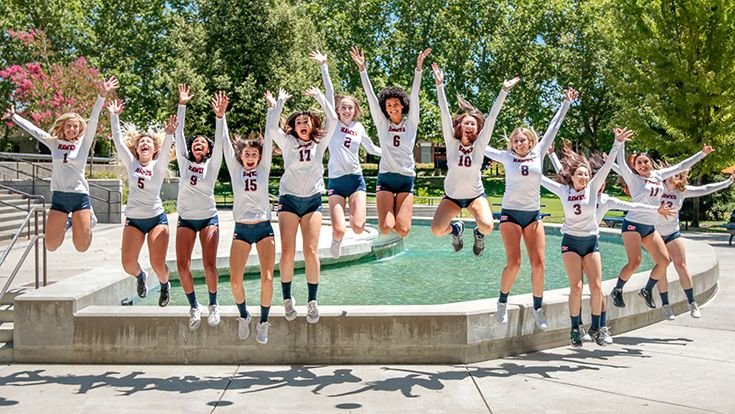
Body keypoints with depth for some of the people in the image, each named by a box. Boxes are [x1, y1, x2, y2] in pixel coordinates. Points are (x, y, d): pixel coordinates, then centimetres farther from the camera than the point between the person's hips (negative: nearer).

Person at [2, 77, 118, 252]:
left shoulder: (84, 143, 1)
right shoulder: (54, 143, 7)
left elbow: (93, 120, -9)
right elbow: (32, 128, 16)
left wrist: (102, 96, -19)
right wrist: (13, 116, 23)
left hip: (80, 196, -2)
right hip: (59, 196, 2)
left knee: (82, 247, -2)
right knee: (50, 246, 1)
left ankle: (88, 219, 29)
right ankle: (67, 222, 31)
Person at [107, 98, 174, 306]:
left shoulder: (159, 166, 1)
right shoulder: (131, 164, 7)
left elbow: (166, 148, -18)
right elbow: (118, 140, 1)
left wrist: (169, 134, -36)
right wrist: (114, 116, -6)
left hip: (156, 218, -2)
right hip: (133, 219, 2)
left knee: (158, 264, -12)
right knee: (128, 264, -8)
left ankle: (165, 284, 22)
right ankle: (140, 276, 28)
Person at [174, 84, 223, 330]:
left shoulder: (212, 165, 4)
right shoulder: (184, 163, 8)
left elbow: (219, 143, -9)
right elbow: (179, 135, 4)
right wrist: (182, 106, -2)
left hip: (208, 218, -2)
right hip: (186, 219, 2)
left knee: (209, 264, -8)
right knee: (182, 265, -7)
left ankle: (213, 305, 11)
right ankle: (194, 307, 9)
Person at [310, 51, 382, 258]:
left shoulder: (359, 127, 10)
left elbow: (372, 149, 25)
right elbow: (329, 92, -6)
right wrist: (323, 66, -12)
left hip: (356, 179, 2)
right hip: (336, 180, -2)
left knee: (358, 227, -14)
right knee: (339, 230, -15)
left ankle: (353, 214, 24)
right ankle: (336, 240, 23)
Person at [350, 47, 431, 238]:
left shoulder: (411, 123, 5)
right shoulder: (381, 123, 6)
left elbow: (414, 95, -4)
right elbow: (370, 96, 0)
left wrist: (418, 68, -14)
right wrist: (362, 69, -8)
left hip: (406, 179, 0)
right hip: (385, 177, 0)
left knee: (402, 230, -12)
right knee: (386, 227, -17)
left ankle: (398, 215, 24)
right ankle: (388, 215, 19)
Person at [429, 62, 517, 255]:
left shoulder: (480, 144, -10)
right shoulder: (451, 142, -11)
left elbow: (492, 117, -17)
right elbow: (445, 113, -19)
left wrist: (504, 91, -23)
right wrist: (440, 85, -27)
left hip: (475, 195, -1)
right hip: (452, 195, 1)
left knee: (487, 226, -26)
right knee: (436, 230, -14)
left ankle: (479, 234, 15)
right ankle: (456, 229, 24)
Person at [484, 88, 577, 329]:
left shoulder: (538, 154, 7)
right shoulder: (507, 158, 3)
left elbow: (554, 127, 10)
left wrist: (567, 103, 11)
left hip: (533, 214, 2)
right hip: (510, 213, -2)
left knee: (538, 263, -3)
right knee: (513, 263, -12)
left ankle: (538, 309, 9)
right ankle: (502, 303, 8)